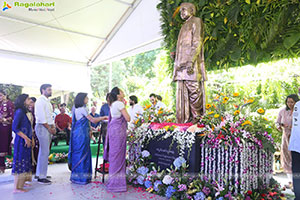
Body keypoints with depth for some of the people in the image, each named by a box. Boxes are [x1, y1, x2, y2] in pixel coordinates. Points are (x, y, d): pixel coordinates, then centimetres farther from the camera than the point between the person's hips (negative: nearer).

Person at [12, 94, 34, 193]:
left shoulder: (27, 112, 13)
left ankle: (21, 182, 25)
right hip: (21, 140, -8)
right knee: (20, 162, -5)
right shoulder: (19, 111, -12)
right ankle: (17, 187, 1)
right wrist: (26, 138, -17)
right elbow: (14, 128, -17)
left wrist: (32, 139, 11)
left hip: (27, 140, 8)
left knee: (26, 161, 13)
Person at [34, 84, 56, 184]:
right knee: (45, 152, -8)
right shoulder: (40, 101, -11)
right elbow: (41, 118, -17)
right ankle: (41, 177, -1)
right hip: (42, 127, -9)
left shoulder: (47, 101, 18)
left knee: (43, 151, 14)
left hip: (48, 127, 9)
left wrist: (53, 127, 10)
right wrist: (49, 128, -13)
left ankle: (39, 173, 25)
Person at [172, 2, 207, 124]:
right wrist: (177, 64, 15)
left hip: (191, 63, -8)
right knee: (183, 91, 3)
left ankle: (197, 117, -2)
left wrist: (191, 61, -20)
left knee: (193, 90, -9)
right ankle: (185, 118, 6)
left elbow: (197, 43, -9)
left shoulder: (196, 21, 5)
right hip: (181, 65, 8)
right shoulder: (184, 26, 29)